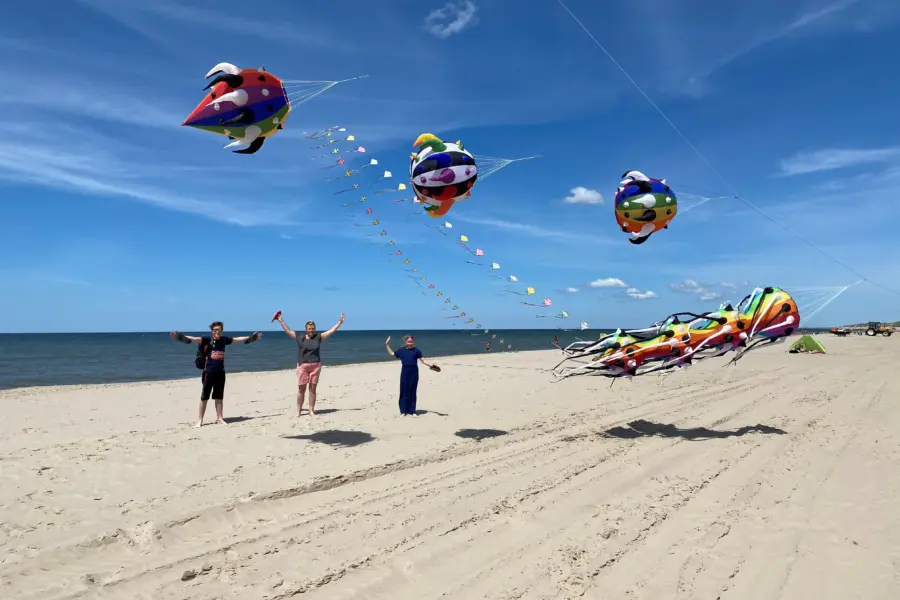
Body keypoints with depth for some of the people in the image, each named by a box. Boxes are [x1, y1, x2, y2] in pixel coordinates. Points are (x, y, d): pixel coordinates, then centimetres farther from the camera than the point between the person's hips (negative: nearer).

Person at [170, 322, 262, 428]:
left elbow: (238, 339, 17)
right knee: (204, 397, 2)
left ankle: (219, 418, 19)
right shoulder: (207, 339, -8)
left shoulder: (224, 339, 5)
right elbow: (195, 339, -23)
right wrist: (181, 336, -40)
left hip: (220, 372, 4)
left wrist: (252, 337, 24)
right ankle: (200, 420, 10)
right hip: (209, 372, -4)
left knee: (219, 397, 11)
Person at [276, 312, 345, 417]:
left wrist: (340, 322, 1)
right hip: (302, 366, -1)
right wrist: (281, 321, 9)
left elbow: (331, 331, 4)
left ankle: (311, 410, 12)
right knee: (301, 389, 0)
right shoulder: (299, 337, 4)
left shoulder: (318, 337, 5)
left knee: (312, 389, 5)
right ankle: (299, 411, 10)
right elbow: (288, 331, 9)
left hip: (315, 365, 1)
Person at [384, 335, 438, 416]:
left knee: (412, 391, 5)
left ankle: (412, 411, 13)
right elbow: (392, 354, 17)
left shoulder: (416, 351, 1)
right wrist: (387, 345, 14)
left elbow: (423, 360, 0)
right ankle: (403, 411, 11)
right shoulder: (401, 350, 6)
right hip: (405, 371, 1)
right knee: (404, 391, 3)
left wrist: (431, 365, -12)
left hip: (414, 371, -1)